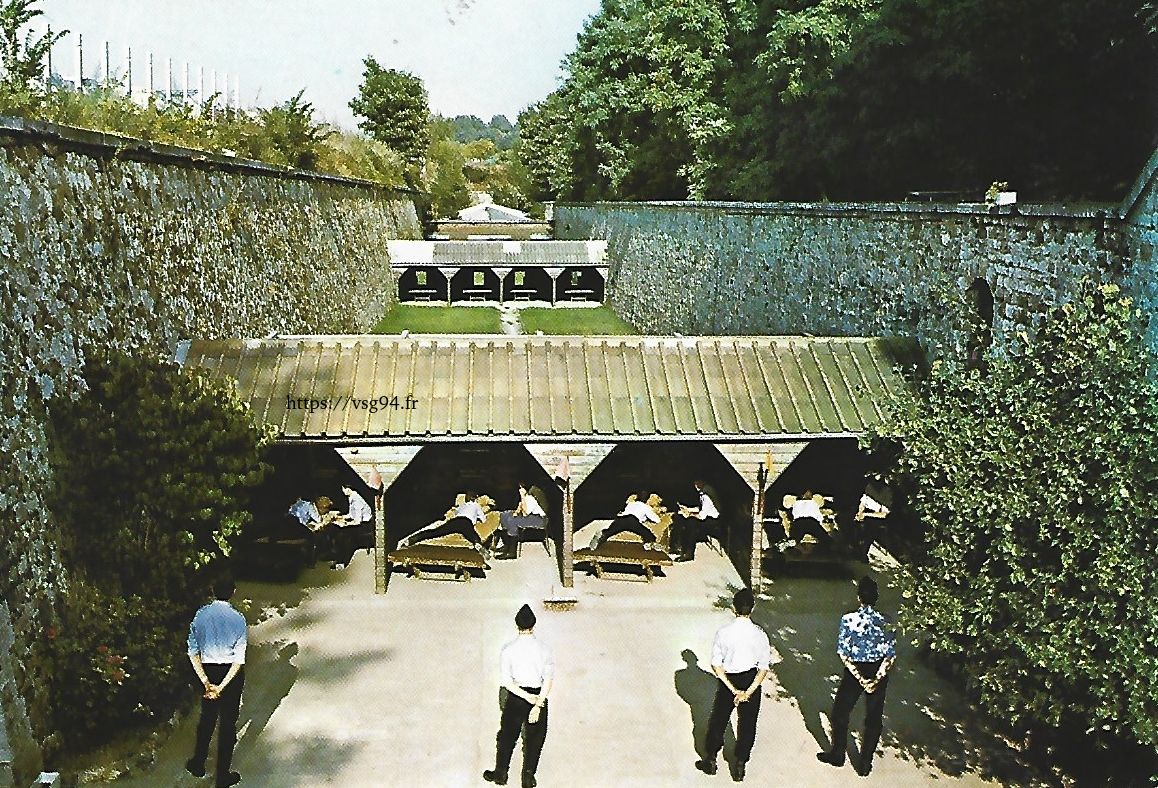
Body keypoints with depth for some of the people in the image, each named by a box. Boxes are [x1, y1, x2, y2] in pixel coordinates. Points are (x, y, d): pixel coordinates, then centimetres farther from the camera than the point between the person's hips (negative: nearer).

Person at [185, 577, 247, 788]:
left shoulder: (200, 615, -7)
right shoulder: (237, 619, -16)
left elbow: (193, 652, -8)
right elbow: (239, 659, -17)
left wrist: (205, 681, -8)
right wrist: (222, 686, -13)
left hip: (207, 670, 3)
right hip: (230, 673, -3)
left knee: (207, 717, 24)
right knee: (227, 723, 9)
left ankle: (198, 764, 37)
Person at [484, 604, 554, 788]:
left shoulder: (508, 649, -12)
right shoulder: (544, 649, -10)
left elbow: (506, 681, -15)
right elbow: (549, 679, -16)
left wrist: (527, 696, -15)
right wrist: (537, 704, -19)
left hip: (515, 697, 0)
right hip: (539, 696, 1)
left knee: (507, 736, 18)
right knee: (534, 739, 16)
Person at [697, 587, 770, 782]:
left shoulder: (723, 633, -17)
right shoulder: (760, 635, -15)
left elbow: (716, 665, -14)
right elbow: (764, 668, -13)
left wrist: (734, 690, -11)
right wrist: (748, 692, -14)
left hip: (727, 680, 0)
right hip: (751, 681, 0)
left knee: (718, 721, 19)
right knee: (747, 724, 17)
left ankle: (710, 761, 33)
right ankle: (739, 767, 27)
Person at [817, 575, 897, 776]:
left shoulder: (848, 620, -16)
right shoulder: (886, 623, -9)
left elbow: (843, 654, -17)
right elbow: (890, 656, -11)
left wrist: (860, 678, -14)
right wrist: (876, 679, -15)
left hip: (854, 671, -2)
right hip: (878, 672, 2)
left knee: (840, 712, 18)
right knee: (873, 718, 15)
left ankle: (837, 755, 31)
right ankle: (865, 763, 23)